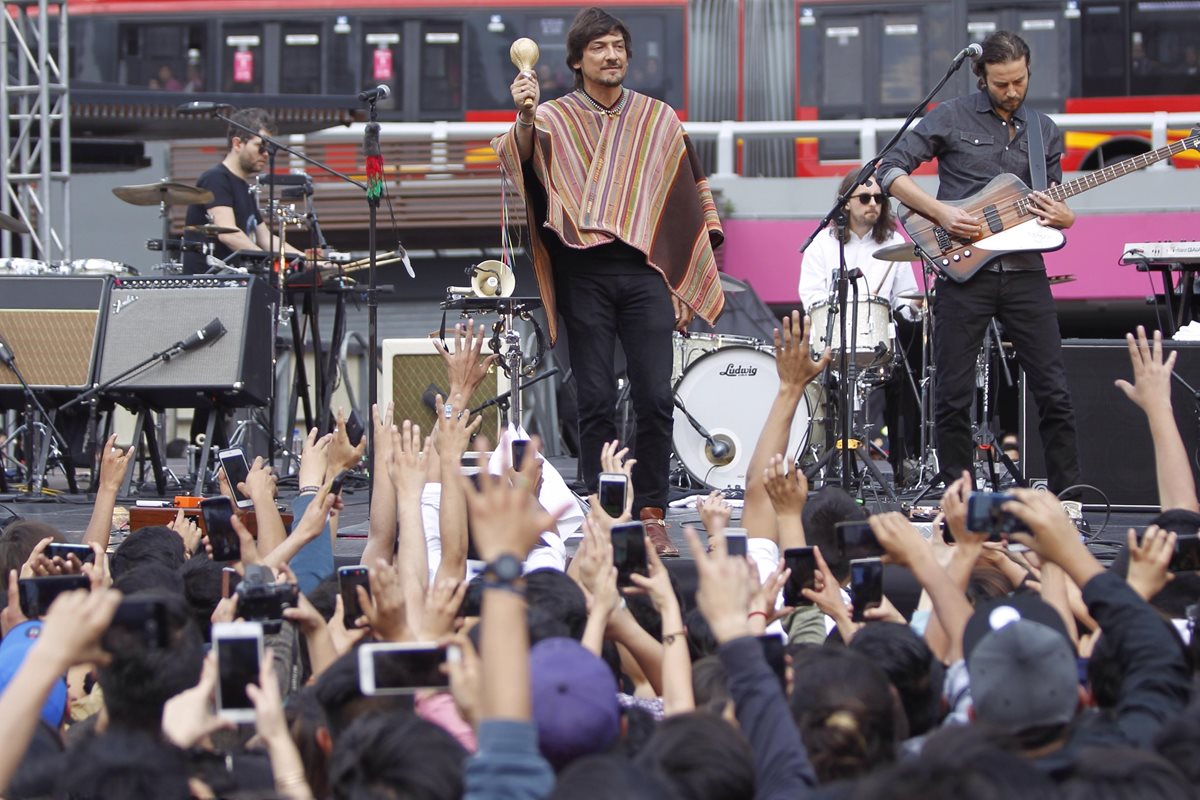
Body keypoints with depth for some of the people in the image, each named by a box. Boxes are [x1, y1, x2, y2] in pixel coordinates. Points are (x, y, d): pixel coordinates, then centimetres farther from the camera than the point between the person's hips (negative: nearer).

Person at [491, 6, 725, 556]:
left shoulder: (658, 119, 14)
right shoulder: (553, 119, 8)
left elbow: (689, 202, 16)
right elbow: (522, 166, -12)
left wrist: (690, 283, 9)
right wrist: (524, 120, -32)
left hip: (646, 270, 1)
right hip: (584, 275, -1)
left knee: (655, 397, -6)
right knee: (596, 400, -2)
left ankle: (651, 515, 0)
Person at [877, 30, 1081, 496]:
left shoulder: (1045, 131, 13)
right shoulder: (951, 119, 1)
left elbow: (1053, 203, 18)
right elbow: (890, 170, -2)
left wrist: (1063, 218, -6)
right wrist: (940, 212, -13)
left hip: (1025, 271, 3)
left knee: (1053, 392, 0)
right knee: (953, 397, -1)